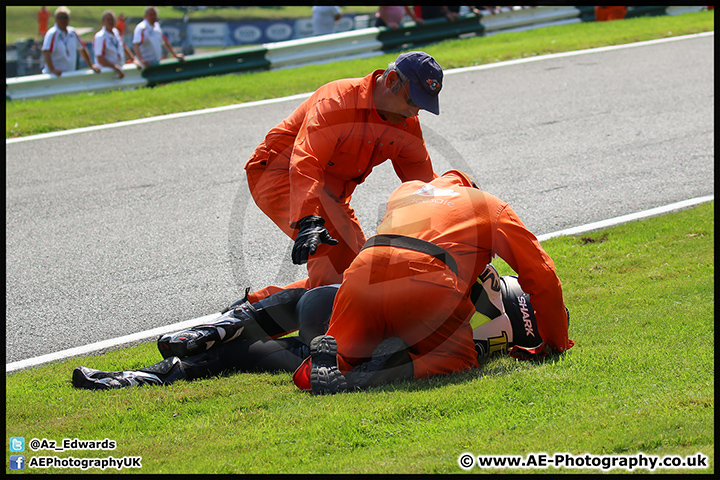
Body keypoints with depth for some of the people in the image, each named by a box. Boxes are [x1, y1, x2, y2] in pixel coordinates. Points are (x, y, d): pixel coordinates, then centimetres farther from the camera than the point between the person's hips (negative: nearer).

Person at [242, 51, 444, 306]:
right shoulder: (337, 101, -27)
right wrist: (309, 221, -52)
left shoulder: (408, 125, -3)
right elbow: (305, 163, -38)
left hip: (331, 190, 9)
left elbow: (424, 180, 4)